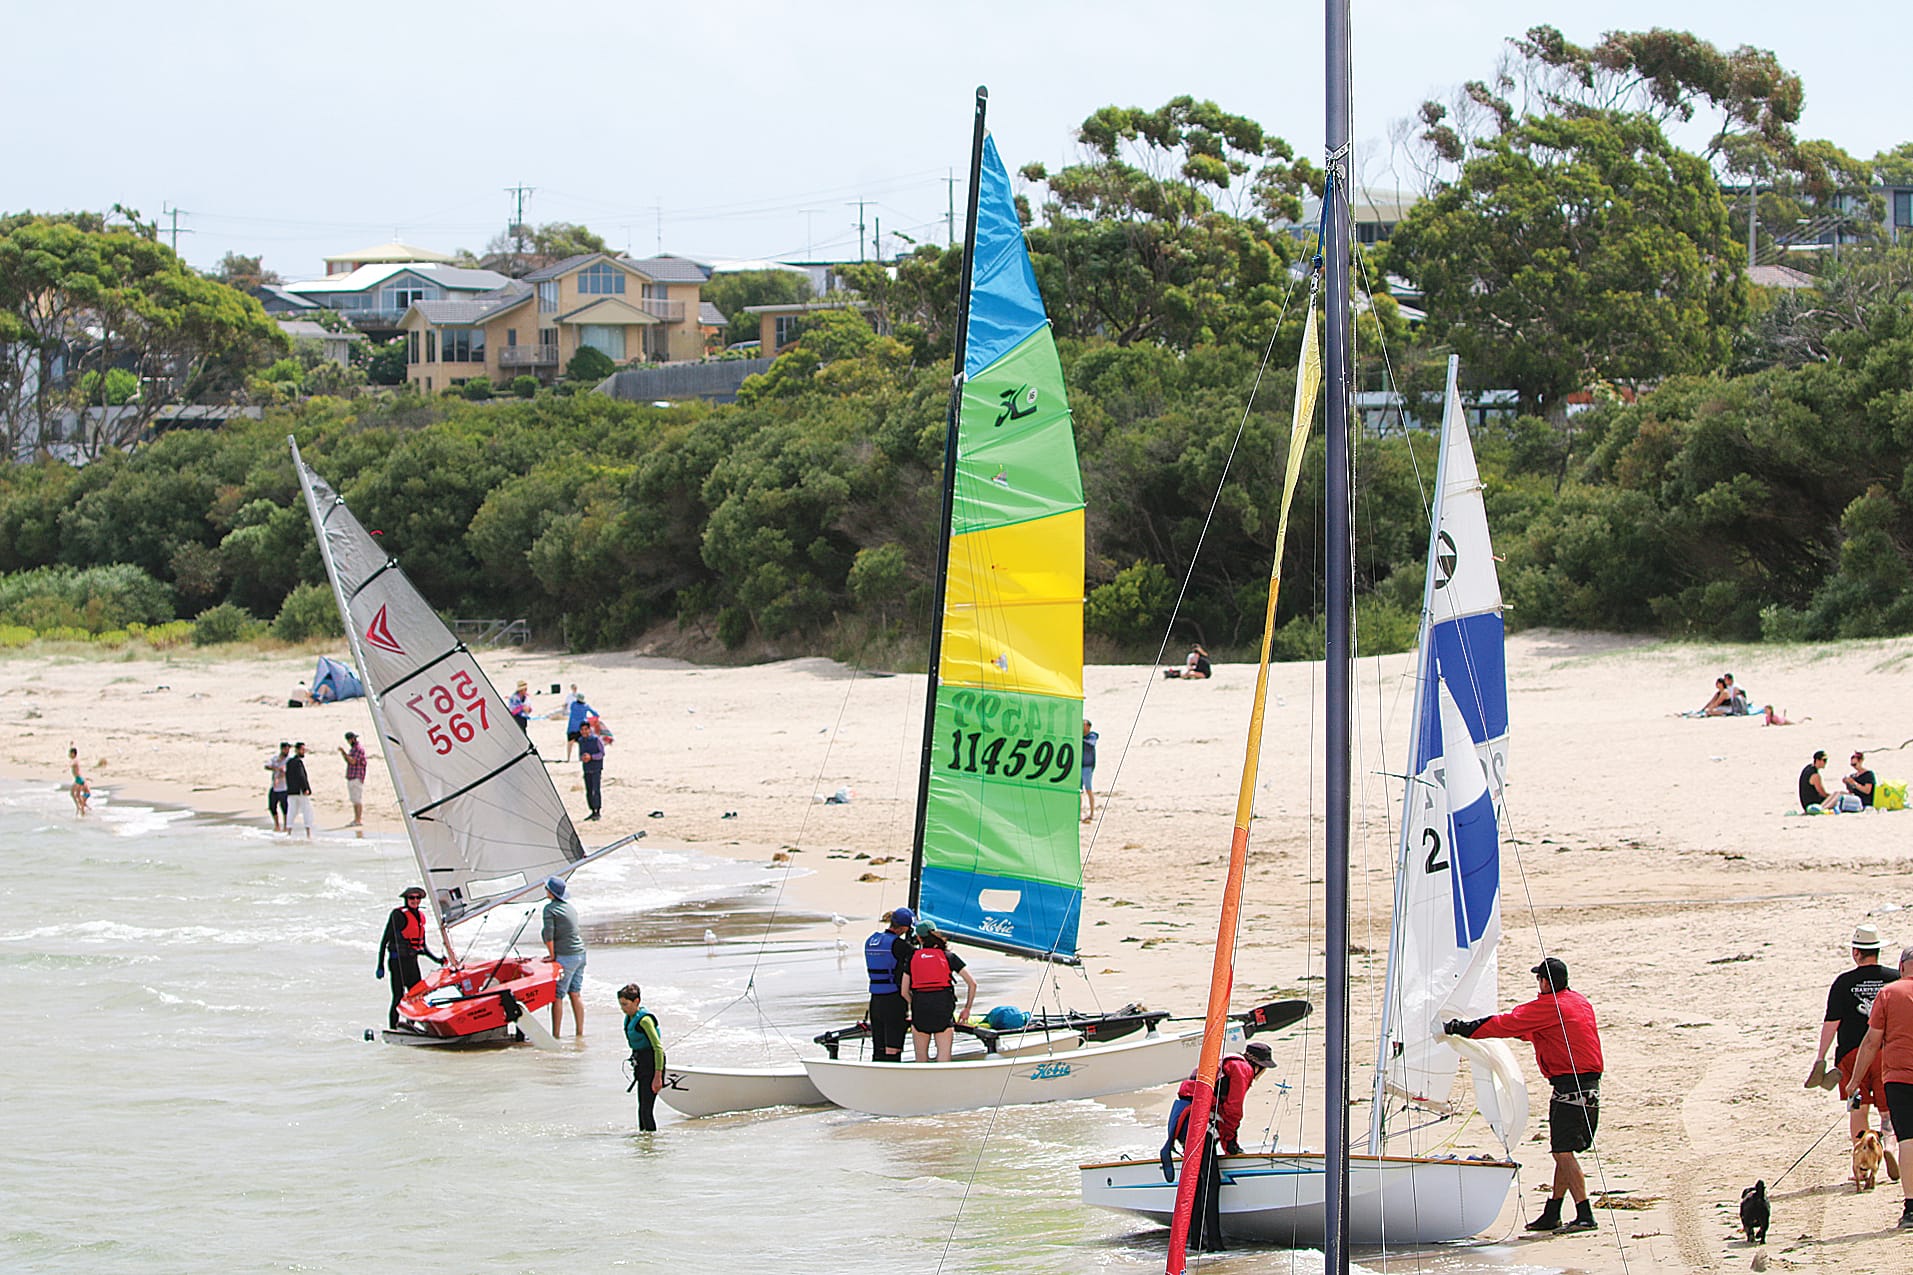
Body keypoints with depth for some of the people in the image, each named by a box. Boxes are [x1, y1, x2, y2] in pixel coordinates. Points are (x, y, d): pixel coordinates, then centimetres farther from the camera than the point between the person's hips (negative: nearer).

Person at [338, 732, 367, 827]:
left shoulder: (359, 749, -13)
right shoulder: (352, 749, 17)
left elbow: (353, 761, -20)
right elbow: (348, 761, 20)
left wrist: (345, 753, -17)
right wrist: (343, 754, 6)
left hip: (357, 778, -10)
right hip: (350, 778, 10)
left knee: (358, 799, -9)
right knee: (354, 800, 10)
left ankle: (359, 820, -9)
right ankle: (356, 819, 13)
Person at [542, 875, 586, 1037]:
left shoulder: (550, 909, -10)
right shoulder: (570, 908, 13)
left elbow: (549, 935, -16)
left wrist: (552, 956, -8)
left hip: (565, 957, -8)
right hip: (580, 954, 8)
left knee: (557, 996, -4)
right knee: (576, 994, 12)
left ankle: (556, 1035, -5)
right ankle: (580, 1032, 13)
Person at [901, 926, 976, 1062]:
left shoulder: (913, 958, 11)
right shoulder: (949, 956, 9)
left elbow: (904, 991, 9)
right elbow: (972, 983, 6)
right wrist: (967, 1009, 15)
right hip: (943, 1006, -1)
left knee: (921, 1055, 11)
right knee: (944, 1056, -5)